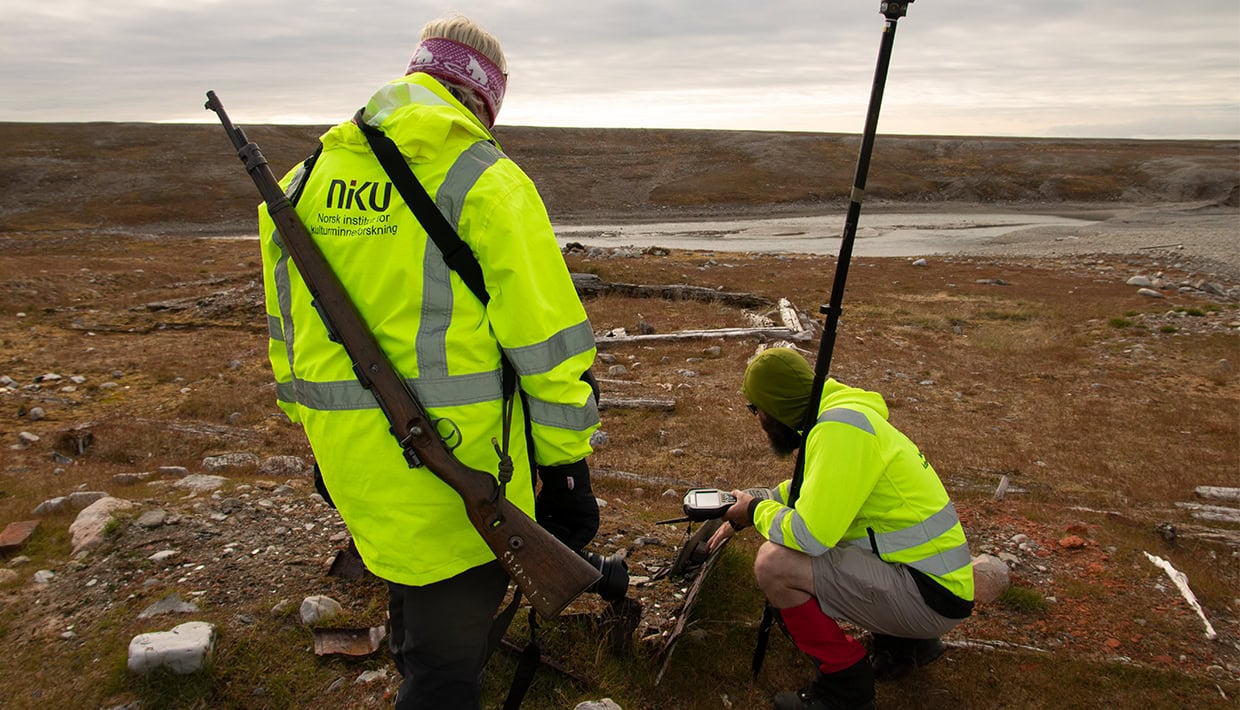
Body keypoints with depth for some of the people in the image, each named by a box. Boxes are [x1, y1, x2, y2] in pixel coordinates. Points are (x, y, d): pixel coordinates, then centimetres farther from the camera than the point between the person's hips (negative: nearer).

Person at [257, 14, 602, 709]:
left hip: (350, 457, 7)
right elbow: (548, 341, -13)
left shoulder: (309, 176, 9)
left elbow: (288, 329, 16)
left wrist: (320, 435, 26)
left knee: (414, 584, 32)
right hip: (453, 461, -7)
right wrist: (568, 470, -4)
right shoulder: (488, 181, -11)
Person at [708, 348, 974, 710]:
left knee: (774, 563, -21)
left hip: (930, 594, -10)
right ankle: (905, 643, 20)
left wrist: (757, 511, -8)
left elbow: (809, 534, -27)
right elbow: (807, 489, 28)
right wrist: (743, 515, 24)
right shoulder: (837, 414, 9)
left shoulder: (840, 426, -21)